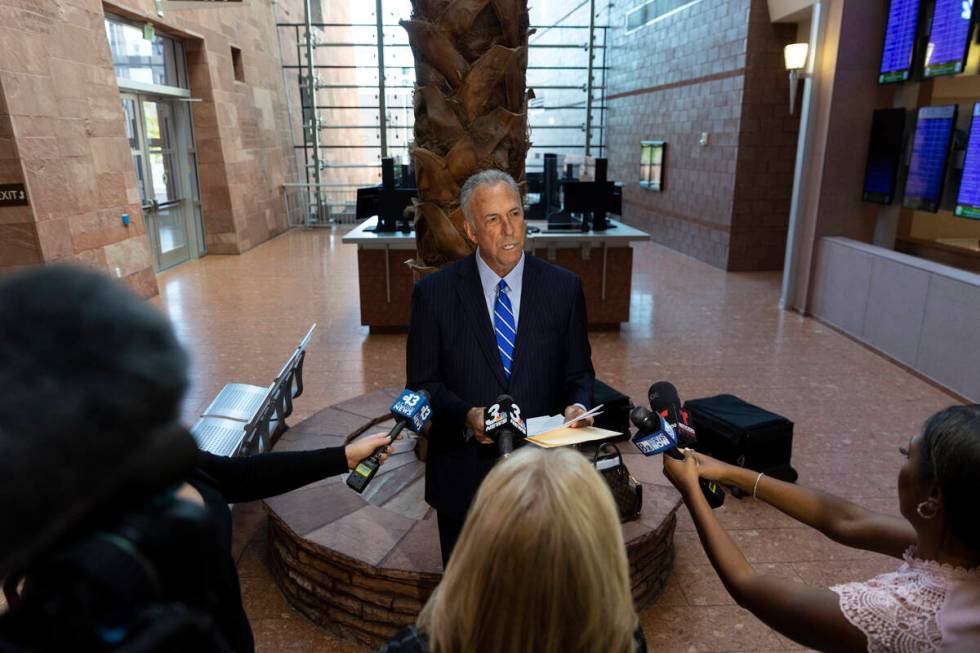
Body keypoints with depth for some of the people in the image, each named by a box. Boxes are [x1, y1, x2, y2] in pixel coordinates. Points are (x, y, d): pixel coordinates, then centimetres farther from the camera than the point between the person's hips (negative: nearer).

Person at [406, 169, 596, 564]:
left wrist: (577, 406, -17)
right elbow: (422, 384, -5)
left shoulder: (564, 288, -5)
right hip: (464, 479, -1)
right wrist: (466, 416, -23)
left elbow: (579, 372, 4)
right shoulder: (433, 294, -8)